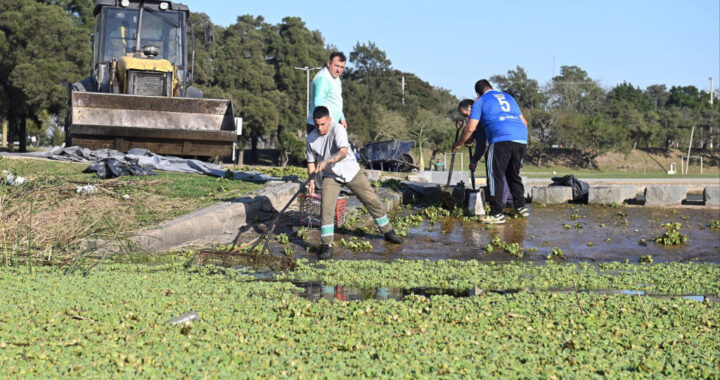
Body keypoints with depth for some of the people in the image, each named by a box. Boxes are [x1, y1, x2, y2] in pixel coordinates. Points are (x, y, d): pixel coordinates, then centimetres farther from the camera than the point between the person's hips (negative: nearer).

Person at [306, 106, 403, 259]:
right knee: (326, 207, -17)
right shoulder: (311, 138, -9)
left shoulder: (338, 129, -23)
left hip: (351, 171, -2)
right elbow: (311, 161, 6)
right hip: (331, 176, 2)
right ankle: (327, 246, -10)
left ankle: (388, 232, 25)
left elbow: (343, 152, -38)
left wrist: (326, 161, -53)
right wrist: (311, 181, -4)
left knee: (373, 201, 5)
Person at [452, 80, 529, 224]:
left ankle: (497, 214, -6)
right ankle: (521, 207, 24)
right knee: (514, 175, 20)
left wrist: (459, 144, 19)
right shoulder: (508, 97, 29)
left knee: (495, 176, -2)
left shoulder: (480, 101, 12)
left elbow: (470, 128, 5)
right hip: (521, 139, 6)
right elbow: (524, 122, 28)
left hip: (502, 140, -6)